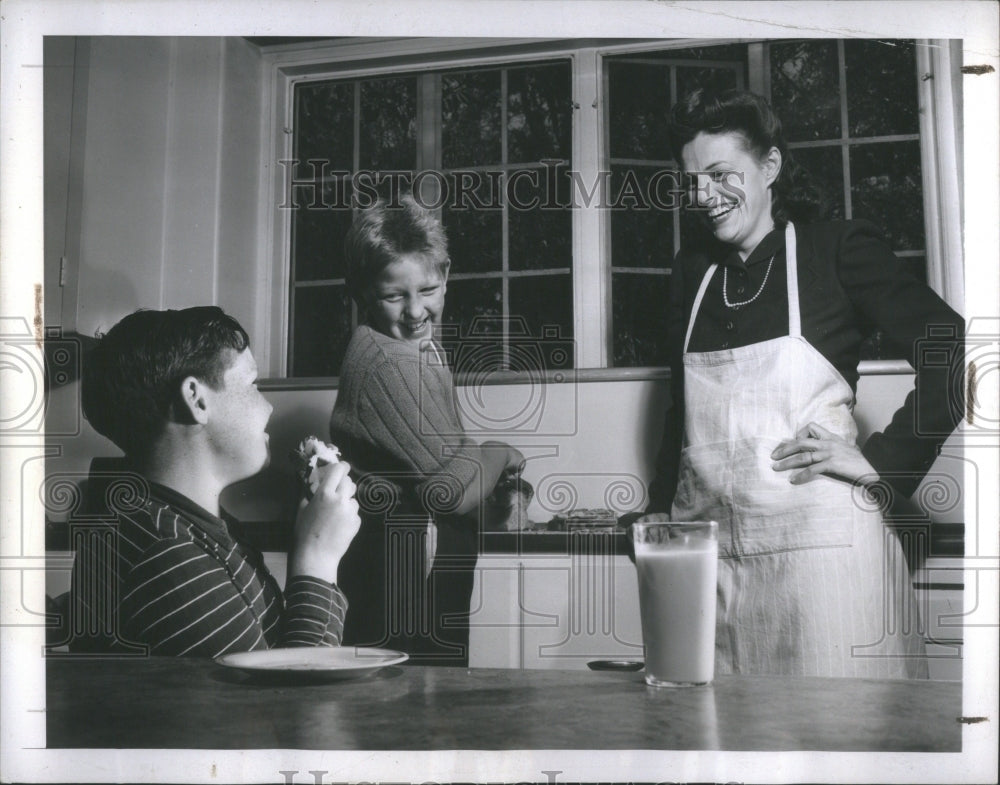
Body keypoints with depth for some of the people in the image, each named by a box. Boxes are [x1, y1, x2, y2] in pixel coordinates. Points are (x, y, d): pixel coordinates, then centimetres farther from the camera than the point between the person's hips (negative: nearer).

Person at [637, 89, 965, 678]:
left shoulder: (838, 248, 0)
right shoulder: (693, 270, 15)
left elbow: (954, 352, -5)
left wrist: (882, 460, -10)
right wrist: (661, 519, 15)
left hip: (819, 542, -4)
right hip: (708, 542, 5)